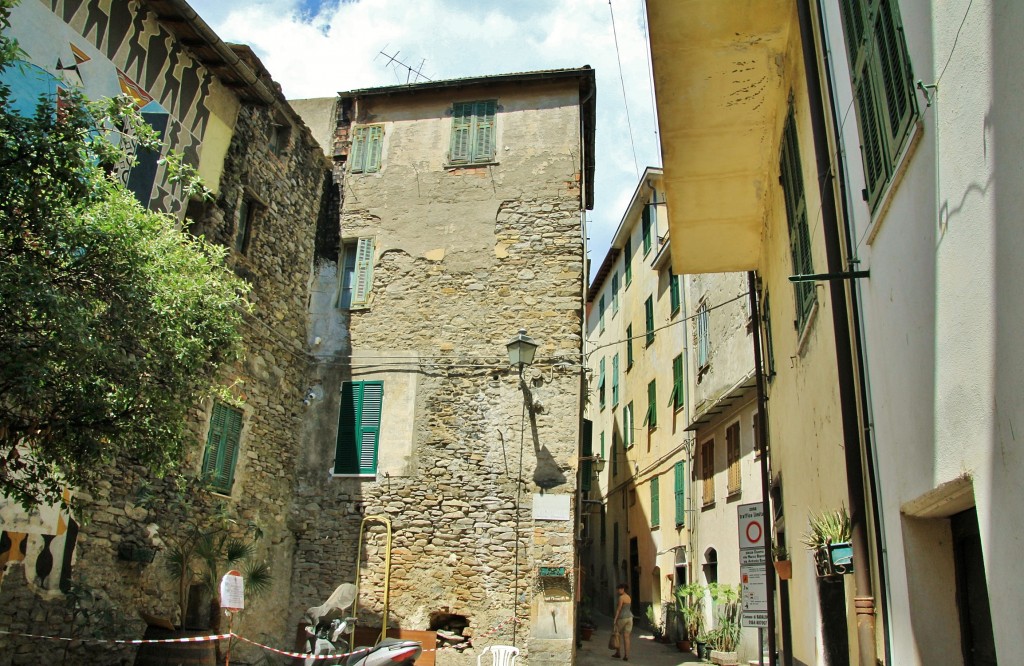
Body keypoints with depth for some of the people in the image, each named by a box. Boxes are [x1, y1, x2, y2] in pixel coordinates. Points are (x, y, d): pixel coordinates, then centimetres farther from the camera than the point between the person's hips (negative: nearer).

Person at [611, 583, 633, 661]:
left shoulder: (621, 597, -16)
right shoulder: (629, 598, 11)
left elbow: (618, 609, -18)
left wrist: (615, 619, -17)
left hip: (622, 618, -7)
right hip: (629, 618, 7)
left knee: (617, 635, 15)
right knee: (626, 637, 5)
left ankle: (618, 653, 23)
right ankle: (626, 656, -3)